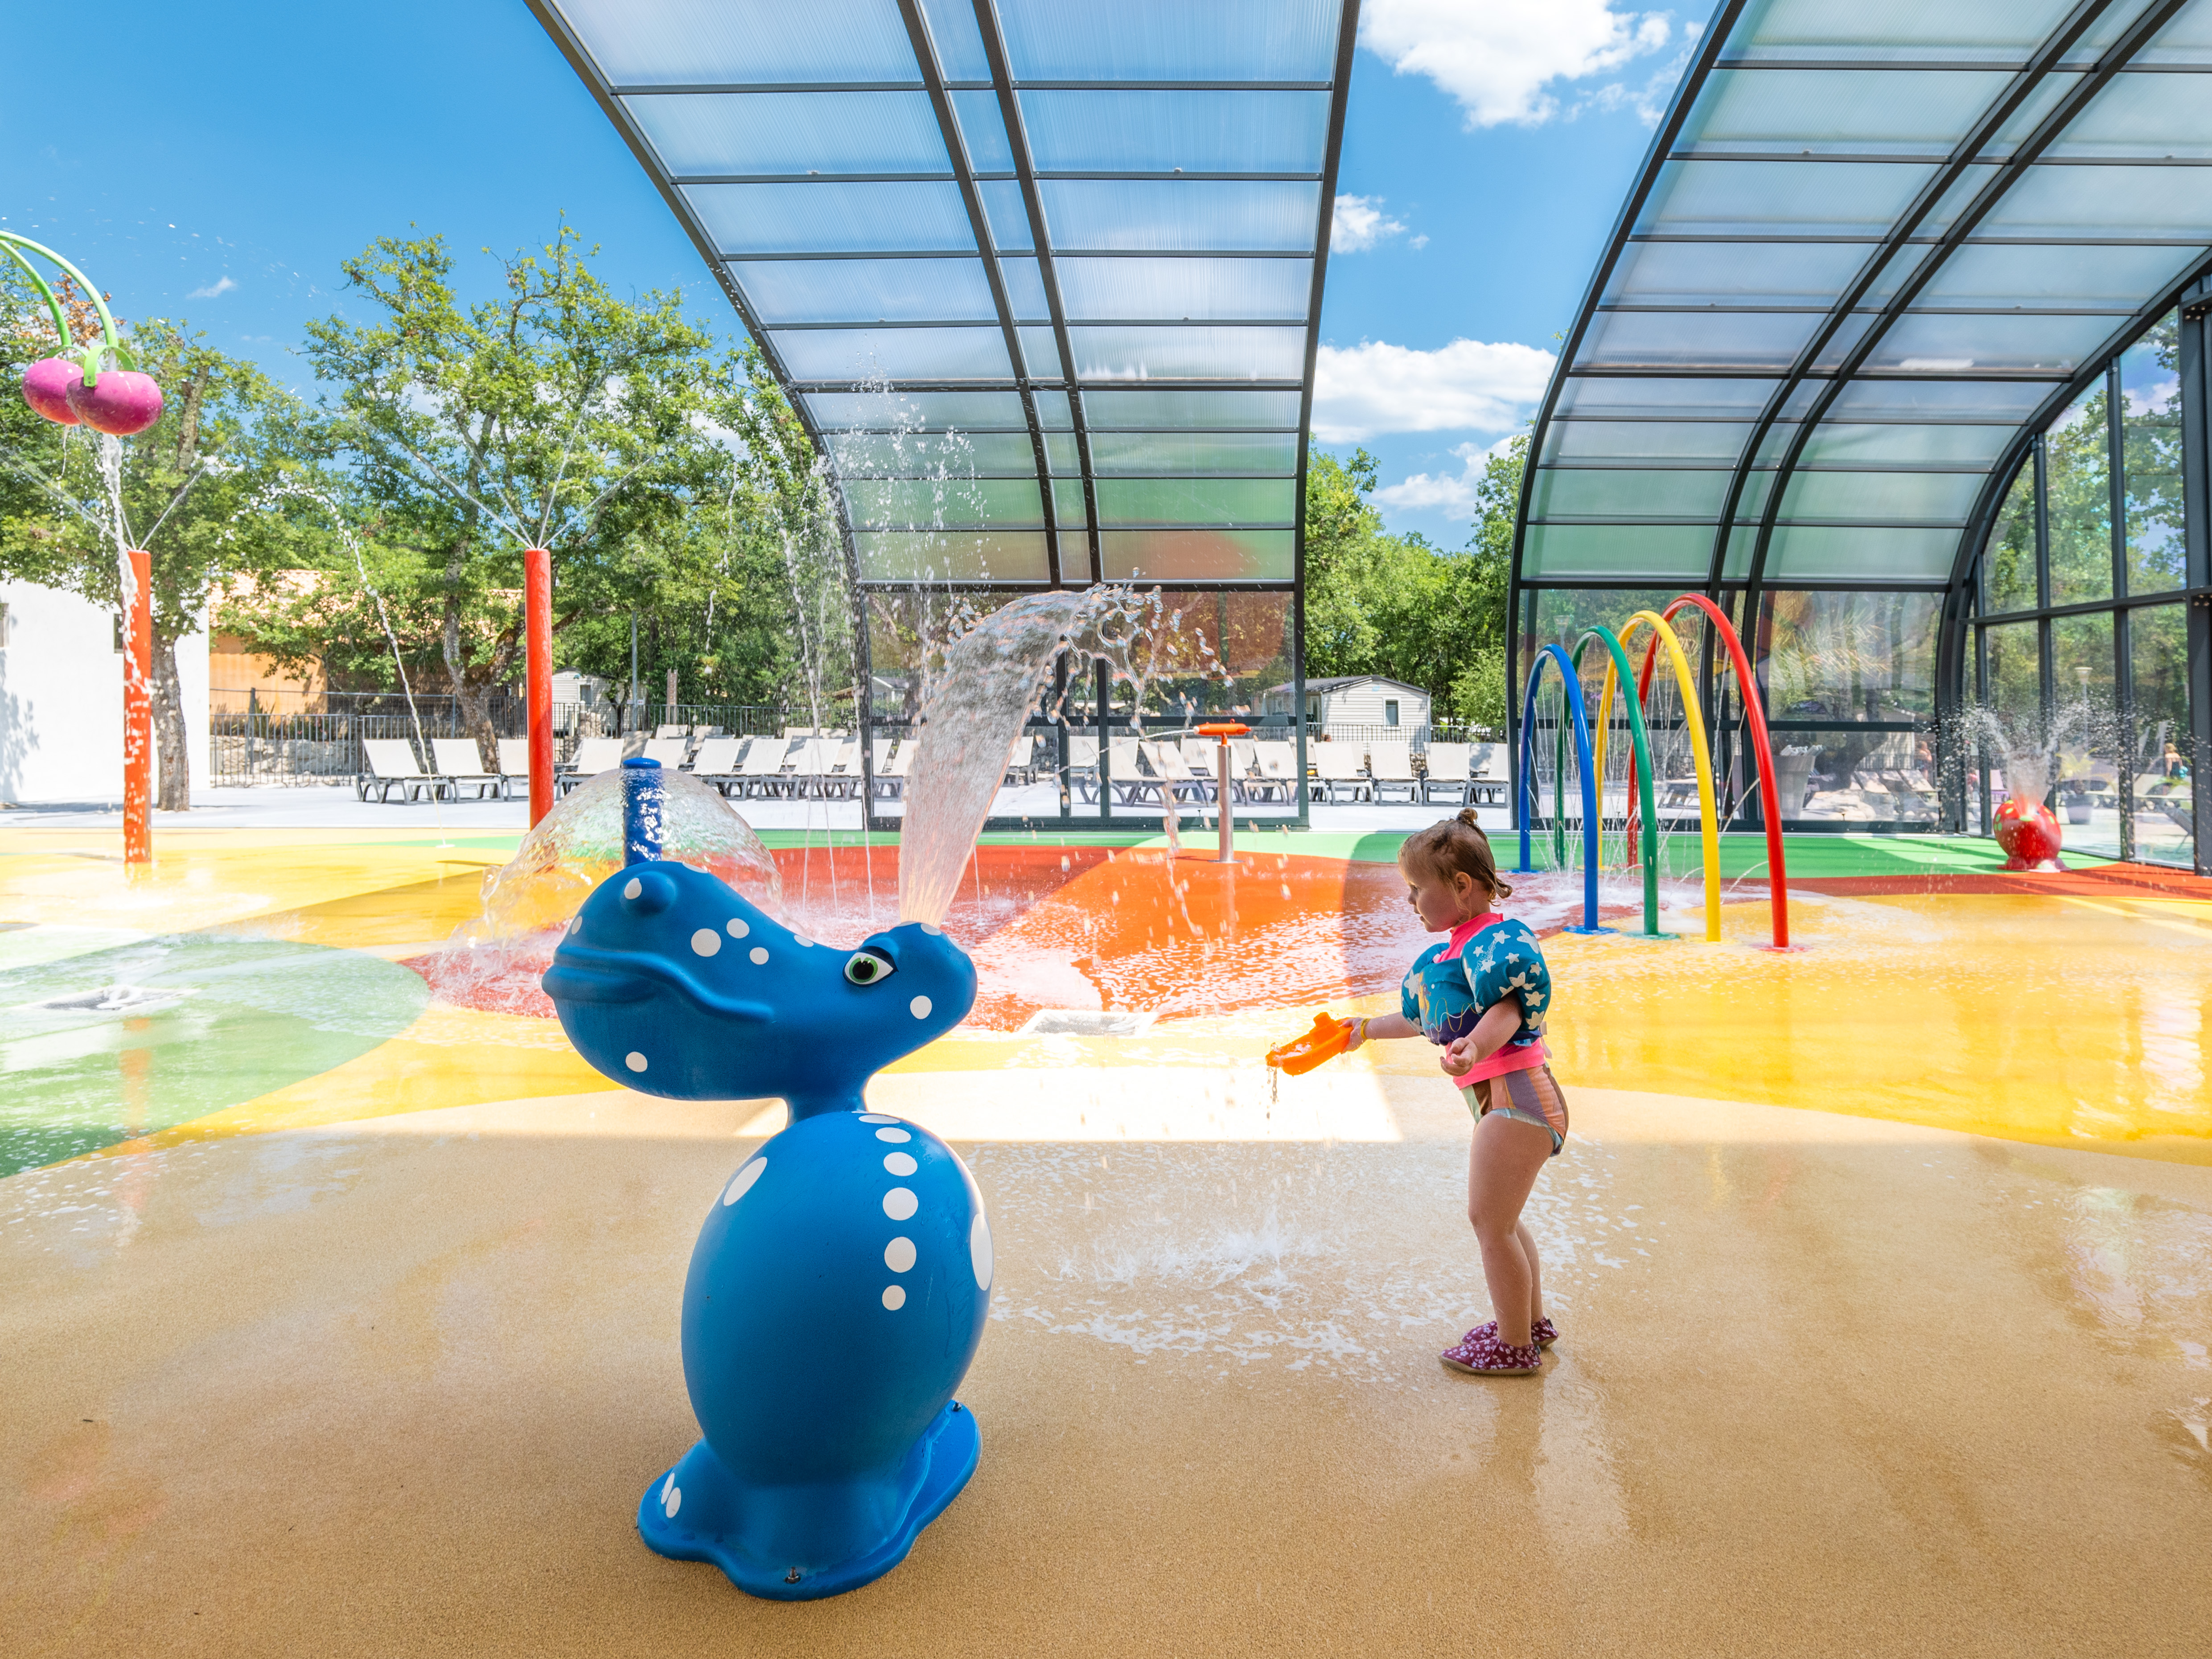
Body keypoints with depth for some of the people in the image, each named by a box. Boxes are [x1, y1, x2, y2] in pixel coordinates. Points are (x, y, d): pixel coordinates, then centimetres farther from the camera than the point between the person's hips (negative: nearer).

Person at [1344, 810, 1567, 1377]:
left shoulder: (1494, 940, -16)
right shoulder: (1456, 949, 15)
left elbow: (1508, 1009, -32)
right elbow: (1426, 1019, 28)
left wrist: (1476, 1047, -52)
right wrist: (1367, 1028, 37)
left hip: (1513, 1095, -11)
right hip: (1506, 1097, 11)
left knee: (1489, 1220, -2)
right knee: (1499, 1219, 22)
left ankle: (1515, 1346, 12)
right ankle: (1532, 1321, 39)